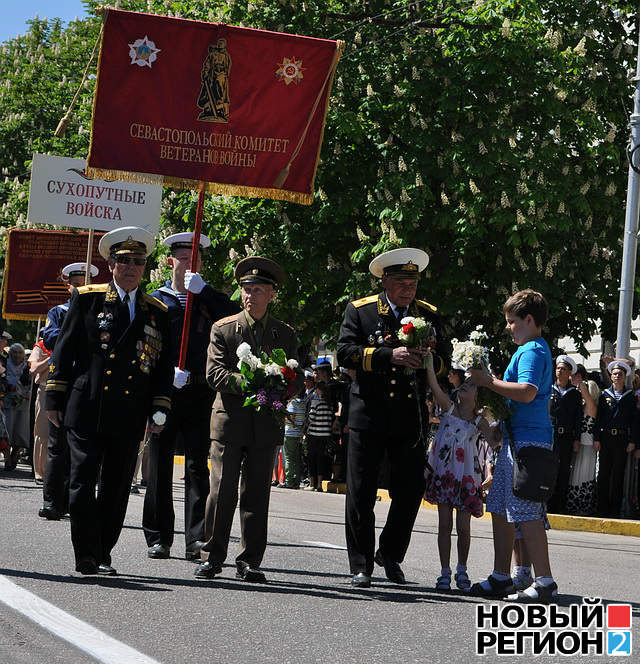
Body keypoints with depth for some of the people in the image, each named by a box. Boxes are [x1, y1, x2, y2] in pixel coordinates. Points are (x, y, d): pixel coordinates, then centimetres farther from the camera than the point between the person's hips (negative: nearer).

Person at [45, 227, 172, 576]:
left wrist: (160, 409, 5)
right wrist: (55, 399, 0)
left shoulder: (157, 312, 13)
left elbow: (163, 367, 15)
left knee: (116, 491, 5)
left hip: (129, 417, 2)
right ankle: (86, 556, 0)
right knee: (83, 485, -5)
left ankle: (102, 556, 14)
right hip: (87, 412, -2)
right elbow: (64, 351, 5)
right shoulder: (87, 299, 5)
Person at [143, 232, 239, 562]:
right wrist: (168, 371, -16)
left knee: (198, 466, -3)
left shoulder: (207, 299, 14)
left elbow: (235, 316, -6)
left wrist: (202, 289, -11)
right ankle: (158, 538, 10)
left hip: (199, 393, 1)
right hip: (163, 391, -1)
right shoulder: (155, 300, 9)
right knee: (160, 466, 3)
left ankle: (197, 539, -6)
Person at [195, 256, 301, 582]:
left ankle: (249, 562, 8)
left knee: (257, 494, 3)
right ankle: (212, 558, 4)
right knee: (222, 491, -5)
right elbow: (214, 374, -4)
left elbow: (297, 379, 11)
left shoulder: (285, 334, 12)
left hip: (266, 424, 2)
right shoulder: (223, 329, 5)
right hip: (229, 421, -2)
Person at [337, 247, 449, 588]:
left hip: (411, 417, 2)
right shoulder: (360, 310, 2)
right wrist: (389, 355, -20)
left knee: (411, 489, 2)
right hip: (368, 414, -2)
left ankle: (390, 554, 23)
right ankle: (361, 565, 9)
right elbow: (345, 352, -9)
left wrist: (428, 360, -11)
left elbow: (444, 359, 13)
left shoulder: (429, 314, 11)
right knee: (360, 494, 0)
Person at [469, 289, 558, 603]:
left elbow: (527, 391, -26)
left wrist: (490, 382, -19)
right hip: (516, 439, 11)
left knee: (525, 513, -12)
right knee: (500, 508, 14)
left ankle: (544, 582, -11)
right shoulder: (533, 349, 20)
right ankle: (501, 578, 21)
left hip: (527, 440, -11)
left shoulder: (532, 351, -12)